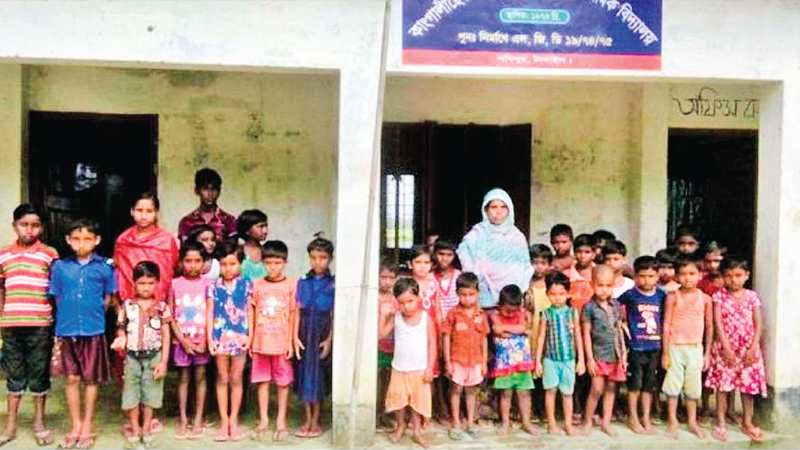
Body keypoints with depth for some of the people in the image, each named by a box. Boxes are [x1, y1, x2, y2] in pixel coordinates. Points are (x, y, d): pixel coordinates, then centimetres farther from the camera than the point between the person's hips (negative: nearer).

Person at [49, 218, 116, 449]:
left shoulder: (105, 267, -2)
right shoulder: (60, 267, 3)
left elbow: (109, 299, 6)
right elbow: (56, 298, 10)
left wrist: (94, 314, 1)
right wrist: (66, 317, 4)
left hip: (93, 330, -1)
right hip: (67, 330, 2)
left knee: (91, 379, 7)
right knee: (72, 378, 8)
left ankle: (87, 427, 19)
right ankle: (75, 426, 22)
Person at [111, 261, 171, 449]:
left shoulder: (161, 307, -3)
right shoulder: (128, 305, -1)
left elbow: (166, 335, -1)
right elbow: (121, 328, 5)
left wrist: (164, 362, -5)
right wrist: (121, 338, -19)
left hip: (154, 357, -1)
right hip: (132, 356, 1)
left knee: (150, 394, 7)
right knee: (131, 393, 8)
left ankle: (146, 429, 23)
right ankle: (135, 429, 24)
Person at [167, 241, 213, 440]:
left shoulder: (208, 284, 0)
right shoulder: (175, 284, 1)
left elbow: (212, 314, 0)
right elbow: (169, 315, 1)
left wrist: (206, 340, -9)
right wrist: (182, 339, -6)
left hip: (201, 340, 0)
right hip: (182, 339, 0)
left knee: (200, 377, 4)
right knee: (183, 377, 6)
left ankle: (198, 420, 13)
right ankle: (182, 420, 15)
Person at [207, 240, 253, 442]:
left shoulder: (246, 285, 1)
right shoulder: (214, 287, 1)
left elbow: (249, 311, 4)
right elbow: (209, 313, 1)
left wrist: (250, 335, -2)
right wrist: (209, 338, -4)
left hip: (240, 337, 0)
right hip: (220, 337, 0)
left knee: (236, 379, 7)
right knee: (222, 379, 8)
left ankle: (233, 420, 18)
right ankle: (224, 421, 17)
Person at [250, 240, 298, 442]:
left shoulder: (291, 285, -3)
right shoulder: (257, 285, 4)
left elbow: (293, 314, -1)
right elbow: (252, 314, 8)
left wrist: (292, 341, -3)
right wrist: (250, 340, 5)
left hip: (282, 342, -2)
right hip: (261, 342, 2)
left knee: (283, 382, 7)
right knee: (262, 381, 9)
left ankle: (281, 421, 18)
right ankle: (263, 420, 21)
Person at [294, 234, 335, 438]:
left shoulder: (333, 284, -3)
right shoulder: (303, 283, 5)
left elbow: (334, 314, -4)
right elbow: (297, 312, 4)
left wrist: (329, 340, -10)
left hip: (323, 333, -3)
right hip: (305, 333, 3)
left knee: (319, 376, 3)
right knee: (305, 374, 7)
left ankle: (315, 422, 16)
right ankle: (308, 420, 19)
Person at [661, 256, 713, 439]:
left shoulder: (705, 299, 1)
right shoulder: (673, 297, -5)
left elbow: (709, 327, 7)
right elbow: (666, 325, -5)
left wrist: (707, 353, 6)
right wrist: (665, 352, -7)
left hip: (695, 348, 2)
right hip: (675, 347, -2)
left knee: (693, 386, 11)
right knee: (673, 384, 3)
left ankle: (692, 421, 24)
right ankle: (673, 422, 15)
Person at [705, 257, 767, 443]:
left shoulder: (752, 296, 2)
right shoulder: (720, 296, -3)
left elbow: (758, 323, 0)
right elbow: (718, 323, -8)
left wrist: (753, 347, -10)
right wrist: (726, 347, -14)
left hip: (748, 348, 2)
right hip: (725, 346, -2)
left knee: (748, 385, 8)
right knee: (723, 384, 1)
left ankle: (747, 422, 23)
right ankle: (721, 422, 12)